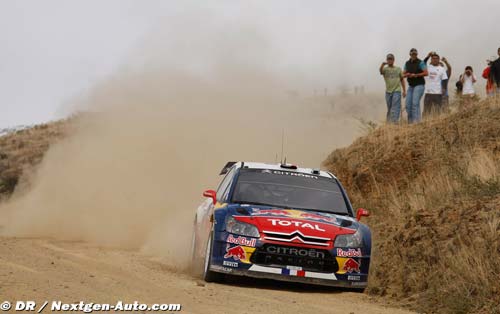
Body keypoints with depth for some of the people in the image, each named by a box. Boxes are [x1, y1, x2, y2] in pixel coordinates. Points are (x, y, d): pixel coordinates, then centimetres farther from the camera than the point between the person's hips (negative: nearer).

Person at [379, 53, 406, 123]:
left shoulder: (398, 69, 10)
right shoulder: (385, 69, 5)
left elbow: (402, 79, 15)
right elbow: (381, 71, -19)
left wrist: (404, 91, 10)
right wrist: (383, 64, -40)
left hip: (397, 91, -1)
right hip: (388, 91, 1)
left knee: (395, 107, -12)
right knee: (389, 109, 8)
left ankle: (395, 121, -20)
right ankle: (389, 122, 15)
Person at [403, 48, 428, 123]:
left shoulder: (420, 63, -5)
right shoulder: (407, 63, 14)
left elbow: (426, 73, -12)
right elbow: (403, 74, 15)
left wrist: (415, 75, -16)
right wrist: (407, 75, -8)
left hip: (419, 85, -7)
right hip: (411, 86, 7)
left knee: (415, 103, -17)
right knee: (408, 104, 2)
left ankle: (416, 121, -19)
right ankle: (410, 121, 10)